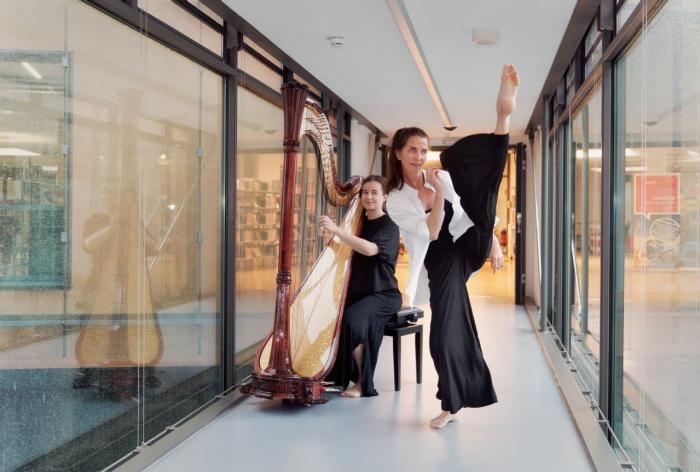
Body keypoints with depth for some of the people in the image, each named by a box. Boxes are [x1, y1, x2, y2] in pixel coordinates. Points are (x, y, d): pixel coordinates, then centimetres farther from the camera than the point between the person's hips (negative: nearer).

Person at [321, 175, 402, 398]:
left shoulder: (389, 227, -8)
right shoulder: (360, 222, 13)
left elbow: (370, 249, -28)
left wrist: (336, 230, -34)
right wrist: (330, 236, -6)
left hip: (383, 295, -6)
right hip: (357, 291, 6)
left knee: (353, 319, -31)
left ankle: (363, 383, -15)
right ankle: (334, 376, -2)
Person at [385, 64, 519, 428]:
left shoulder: (442, 177, 5)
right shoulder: (395, 201, -4)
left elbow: (478, 210, 10)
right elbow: (432, 231, -16)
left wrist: (494, 244, 2)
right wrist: (438, 195, -25)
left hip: (470, 245, 1)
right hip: (442, 262, -1)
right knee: (446, 333, -3)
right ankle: (451, 404, 15)